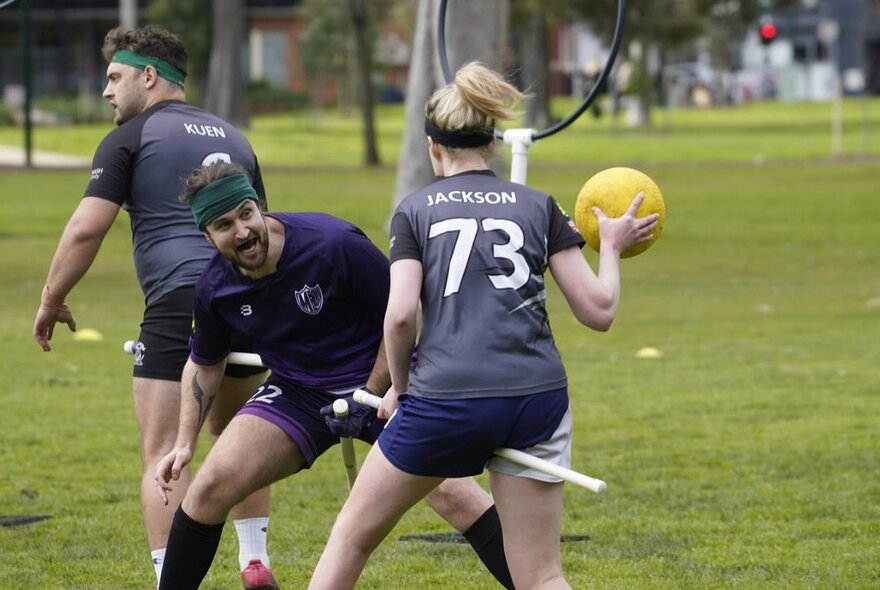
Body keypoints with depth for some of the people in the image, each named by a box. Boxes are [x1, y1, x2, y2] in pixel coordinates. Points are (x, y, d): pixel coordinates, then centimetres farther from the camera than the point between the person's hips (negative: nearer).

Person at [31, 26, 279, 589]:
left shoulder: (130, 139, 2)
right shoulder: (232, 137, 22)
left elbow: (87, 229, -6)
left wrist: (51, 300, 5)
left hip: (178, 300, -6)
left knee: (163, 453, -4)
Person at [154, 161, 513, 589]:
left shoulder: (335, 244, -26)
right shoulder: (214, 288, -10)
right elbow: (204, 363, 11)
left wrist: (368, 396, -15)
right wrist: (184, 444, 4)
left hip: (379, 381, -4)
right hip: (296, 391, 4)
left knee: (451, 492, -20)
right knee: (211, 485, -12)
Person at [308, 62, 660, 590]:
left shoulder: (417, 210, 6)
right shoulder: (539, 207, 11)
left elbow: (401, 314, -8)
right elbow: (599, 310, 7)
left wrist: (400, 387, 8)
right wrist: (612, 247, 24)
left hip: (444, 402, -2)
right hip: (538, 401, 2)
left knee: (352, 538, 17)